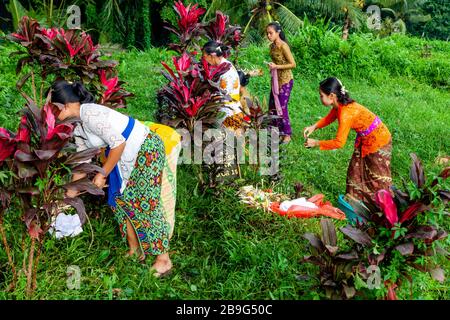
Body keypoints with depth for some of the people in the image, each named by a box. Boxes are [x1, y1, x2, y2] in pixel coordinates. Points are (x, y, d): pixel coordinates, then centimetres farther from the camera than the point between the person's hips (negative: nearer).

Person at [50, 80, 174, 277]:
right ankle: (135, 250, 23)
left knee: (146, 203, -7)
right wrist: (72, 189, 21)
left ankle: (164, 259, 5)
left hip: (146, 150, -9)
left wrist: (102, 174, -14)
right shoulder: (77, 126, 8)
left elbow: (118, 143, -25)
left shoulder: (90, 113, -23)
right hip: (126, 156, 10)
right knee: (120, 199, 10)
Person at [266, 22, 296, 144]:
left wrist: (276, 67, -21)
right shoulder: (272, 46, 5)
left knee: (282, 107, -4)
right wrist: (271, 66, 0)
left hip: (285, 80, -8)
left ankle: (287, 135, 9)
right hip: (276, 80, 8)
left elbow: (293, 64, -18)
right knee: (272, 106, 12)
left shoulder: (283, 46, -18)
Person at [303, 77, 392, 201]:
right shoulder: (340, 105, -8)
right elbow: (329, 118, 12)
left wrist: (316, 143, -23)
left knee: (377, 177, 5)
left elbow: (339, 142, -31)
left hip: (378, 141, -9)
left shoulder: (346, 113, -33)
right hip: (365, 140, 9)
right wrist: (314, 127, -5)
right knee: (356, 171, 16)